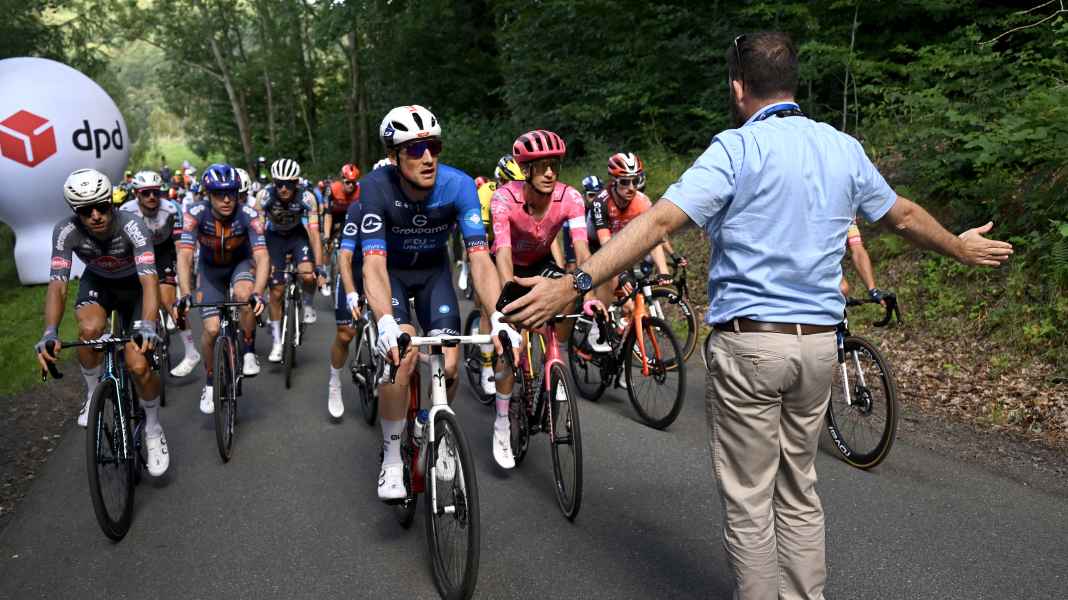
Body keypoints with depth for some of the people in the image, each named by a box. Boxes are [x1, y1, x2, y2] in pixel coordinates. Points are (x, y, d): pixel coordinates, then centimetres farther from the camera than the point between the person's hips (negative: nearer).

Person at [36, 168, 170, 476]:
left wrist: (147, 325, -61)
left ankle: (153, 430, 8)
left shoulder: (131, 225, -34)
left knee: (139, 365, -18)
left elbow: (149, 280, -44)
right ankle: (93, 393, -3)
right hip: (97, 282, 2)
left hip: (134, 285, -2)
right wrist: (50, 333, -49)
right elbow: (57, 285, -32)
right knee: (90, 329, -33)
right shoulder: (66, 231, -27)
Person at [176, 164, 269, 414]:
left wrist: (258, 294, -52)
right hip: (210, 269, 1)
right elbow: (185, 256, -34)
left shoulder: (248, 215, -30)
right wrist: (185, 295, -47)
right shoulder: (196, 214, -28)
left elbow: (261, 256, -37)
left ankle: (249, 353, -12)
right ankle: (210, 383, 15)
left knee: (244, 294, -34)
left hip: (241, 264, -1)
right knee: (212, 329, -10)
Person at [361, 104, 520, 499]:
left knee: (448, 365, -10)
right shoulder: (376, 188, -30)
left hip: (434, 271, 2)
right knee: (402, 354, -25)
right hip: (392, 271, -2)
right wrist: (386, 322, -54)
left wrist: (500, 318, -46)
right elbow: (374, 264, -37)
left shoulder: (458, 185, -27)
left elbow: (479, 258, -32)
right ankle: (392, 459, -7)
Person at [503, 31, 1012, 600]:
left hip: (748, 343, -6)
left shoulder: (737, 148, -11)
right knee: (800, 493, 19)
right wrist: (961, 247, 42)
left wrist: (574, 283, -26)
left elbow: (658, 220, -23)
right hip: (818, 344, 6)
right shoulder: (844, 148, 9)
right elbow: (905, 215, 23)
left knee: (748, 503, 6)